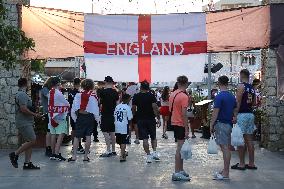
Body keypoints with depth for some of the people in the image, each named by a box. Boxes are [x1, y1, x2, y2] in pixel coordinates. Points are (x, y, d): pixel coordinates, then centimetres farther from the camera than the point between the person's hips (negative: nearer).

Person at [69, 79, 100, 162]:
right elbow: (95, 110, -7)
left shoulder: (78, 95, -1)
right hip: (89, 117, -1)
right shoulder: (93, 96, -7)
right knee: (88, 136, 6)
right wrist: (97, 119, 4)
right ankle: (86, 156, 8)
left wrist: (75, 118, 10)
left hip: (80, 117, 1)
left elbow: (73, 108, 0)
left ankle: (74, 155, 1)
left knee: (77, 137, 6)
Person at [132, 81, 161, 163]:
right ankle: (154, 152, 4)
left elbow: (133, 108, 1)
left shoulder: (136, 96, -1)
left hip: (140, 119, 0)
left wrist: (135, 115, 18)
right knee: (153, 137, 16)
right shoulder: (151, 96, -5)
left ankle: (148, 156, -1)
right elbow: (155, 107, -12)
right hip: (151, 119, 0)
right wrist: (158, 118, -8)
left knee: (145, 139, 1)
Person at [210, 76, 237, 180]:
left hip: (221, 124, -8)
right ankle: (225, 170, 21)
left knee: (225, 148, -8)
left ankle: (225, 174, -6)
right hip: (229, 124, 8)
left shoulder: (219, 97, -13)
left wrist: (211, 125, -10)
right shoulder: (232, 96, 11)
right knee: (227, 148, 13)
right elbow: (235, 111, 15)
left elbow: (215, 113, -16)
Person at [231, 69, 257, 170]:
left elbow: (238, 102, -14)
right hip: (251, 114, 8)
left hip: (242, 114, -8)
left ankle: (241, 164, -2)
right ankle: (251, 163, 13)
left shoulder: (241, 86, -9)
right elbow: (254, 103, 17)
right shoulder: (252, 88, 14)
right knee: (249, 139, 10)